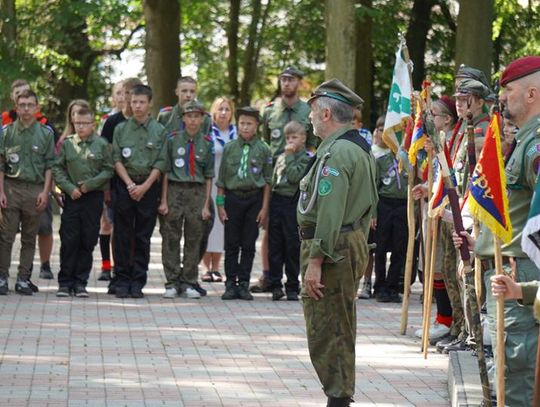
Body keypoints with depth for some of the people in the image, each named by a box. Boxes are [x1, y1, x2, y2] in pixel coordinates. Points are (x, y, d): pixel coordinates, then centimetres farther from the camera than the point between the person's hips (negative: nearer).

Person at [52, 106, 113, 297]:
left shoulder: (102, 144, 3)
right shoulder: (67, 143, 6)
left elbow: (108, 170, 0)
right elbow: (57, 168, 5)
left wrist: (90, 185, -10)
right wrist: (69, 188, -8)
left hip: (94, 197, 0)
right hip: (72, 196, 0)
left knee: (88, 242, 2)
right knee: (68, 240, -2)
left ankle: (80, 282, 9)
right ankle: (65, 282, 3)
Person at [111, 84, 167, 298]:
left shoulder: (159, 131, 4)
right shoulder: (121, 129, 7)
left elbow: (160, 164, 0)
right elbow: (117, 160, 3)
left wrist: (144, 186, -10)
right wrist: (130, 184, -9)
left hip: (148, 187, -1)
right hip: (124, 186, 1)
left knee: (143, 237, 1)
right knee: (122, 235, 0)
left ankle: (138, 282, 5)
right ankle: (121, 280, 5)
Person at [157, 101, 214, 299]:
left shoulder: (207, 143, 4)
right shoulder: (173, 140, 1)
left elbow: (209, 176, 6)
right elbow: (165, 170, 1)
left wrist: (206, 205, 1)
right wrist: (163, 201, -4)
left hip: (197, 193, 1)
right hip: (174, 191, -1)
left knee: (194, 240, 5)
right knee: (171, 239, 0)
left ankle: (189, 283, 13)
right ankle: (172, 283, 6)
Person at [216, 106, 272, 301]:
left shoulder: (263, 150, 1)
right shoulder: (229, 148, 3)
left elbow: (267, 181, 3)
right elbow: (221, 179, 6)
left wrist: (264, 207, -2)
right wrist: (220, 204, 1)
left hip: (254, 199, -1)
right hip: (232, 197, 1)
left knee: (248, 244, 3)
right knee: (232, 244, 4)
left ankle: (244, 284, 9)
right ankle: (231, 283, 9)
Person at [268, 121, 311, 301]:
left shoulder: (305, 158, -1)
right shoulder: (281, 157, 17)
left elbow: (294, 176, -17)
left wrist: (289, 156, -9)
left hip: (292, 203, -5)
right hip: (277, 201, 5)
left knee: (292, 246, -1)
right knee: (275, 245, 4)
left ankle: (292, 287, 6)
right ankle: (275, 284, 9)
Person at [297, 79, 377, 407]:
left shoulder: (335, 152, -18)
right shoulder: (361, 149, 14)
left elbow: (329, 211, -24)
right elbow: (368, 206, 19)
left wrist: (315, 261, -24)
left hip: (333, 249, -10)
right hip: (355, 243, 10)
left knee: (326, 333, -6)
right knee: (340, 330, 16)